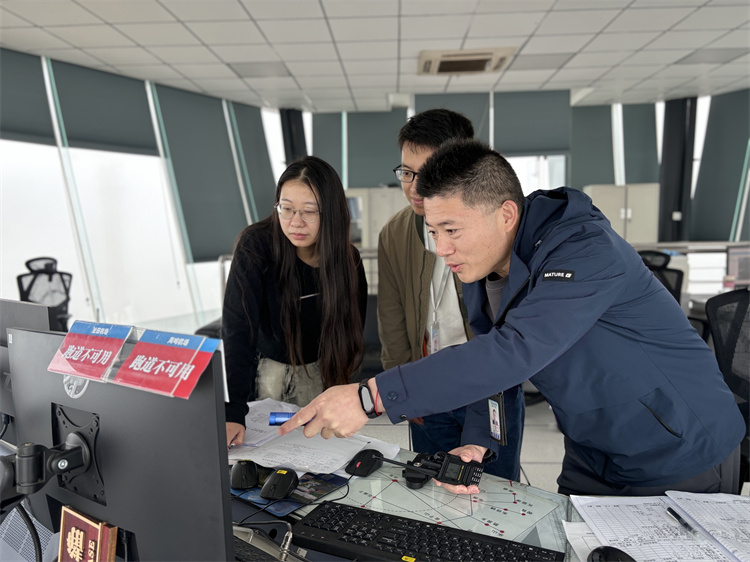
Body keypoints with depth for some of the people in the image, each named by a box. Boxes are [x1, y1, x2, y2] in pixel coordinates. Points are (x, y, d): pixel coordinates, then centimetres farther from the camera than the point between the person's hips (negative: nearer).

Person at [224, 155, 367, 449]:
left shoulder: (348, 259, -14)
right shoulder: (255, 246, -25)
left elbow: (352, 329, -1)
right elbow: (237, 331, -33)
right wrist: (233, 413, -42)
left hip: (319, 369, 2)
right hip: (265, 366, -2)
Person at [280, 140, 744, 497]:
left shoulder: (586, 251, -31)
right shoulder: (480, 268, -5)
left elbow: (514, 352, -44)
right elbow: (491, 360, -1)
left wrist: (371, 396, -46)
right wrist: (475, 443, -19)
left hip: (684, 460, -6)